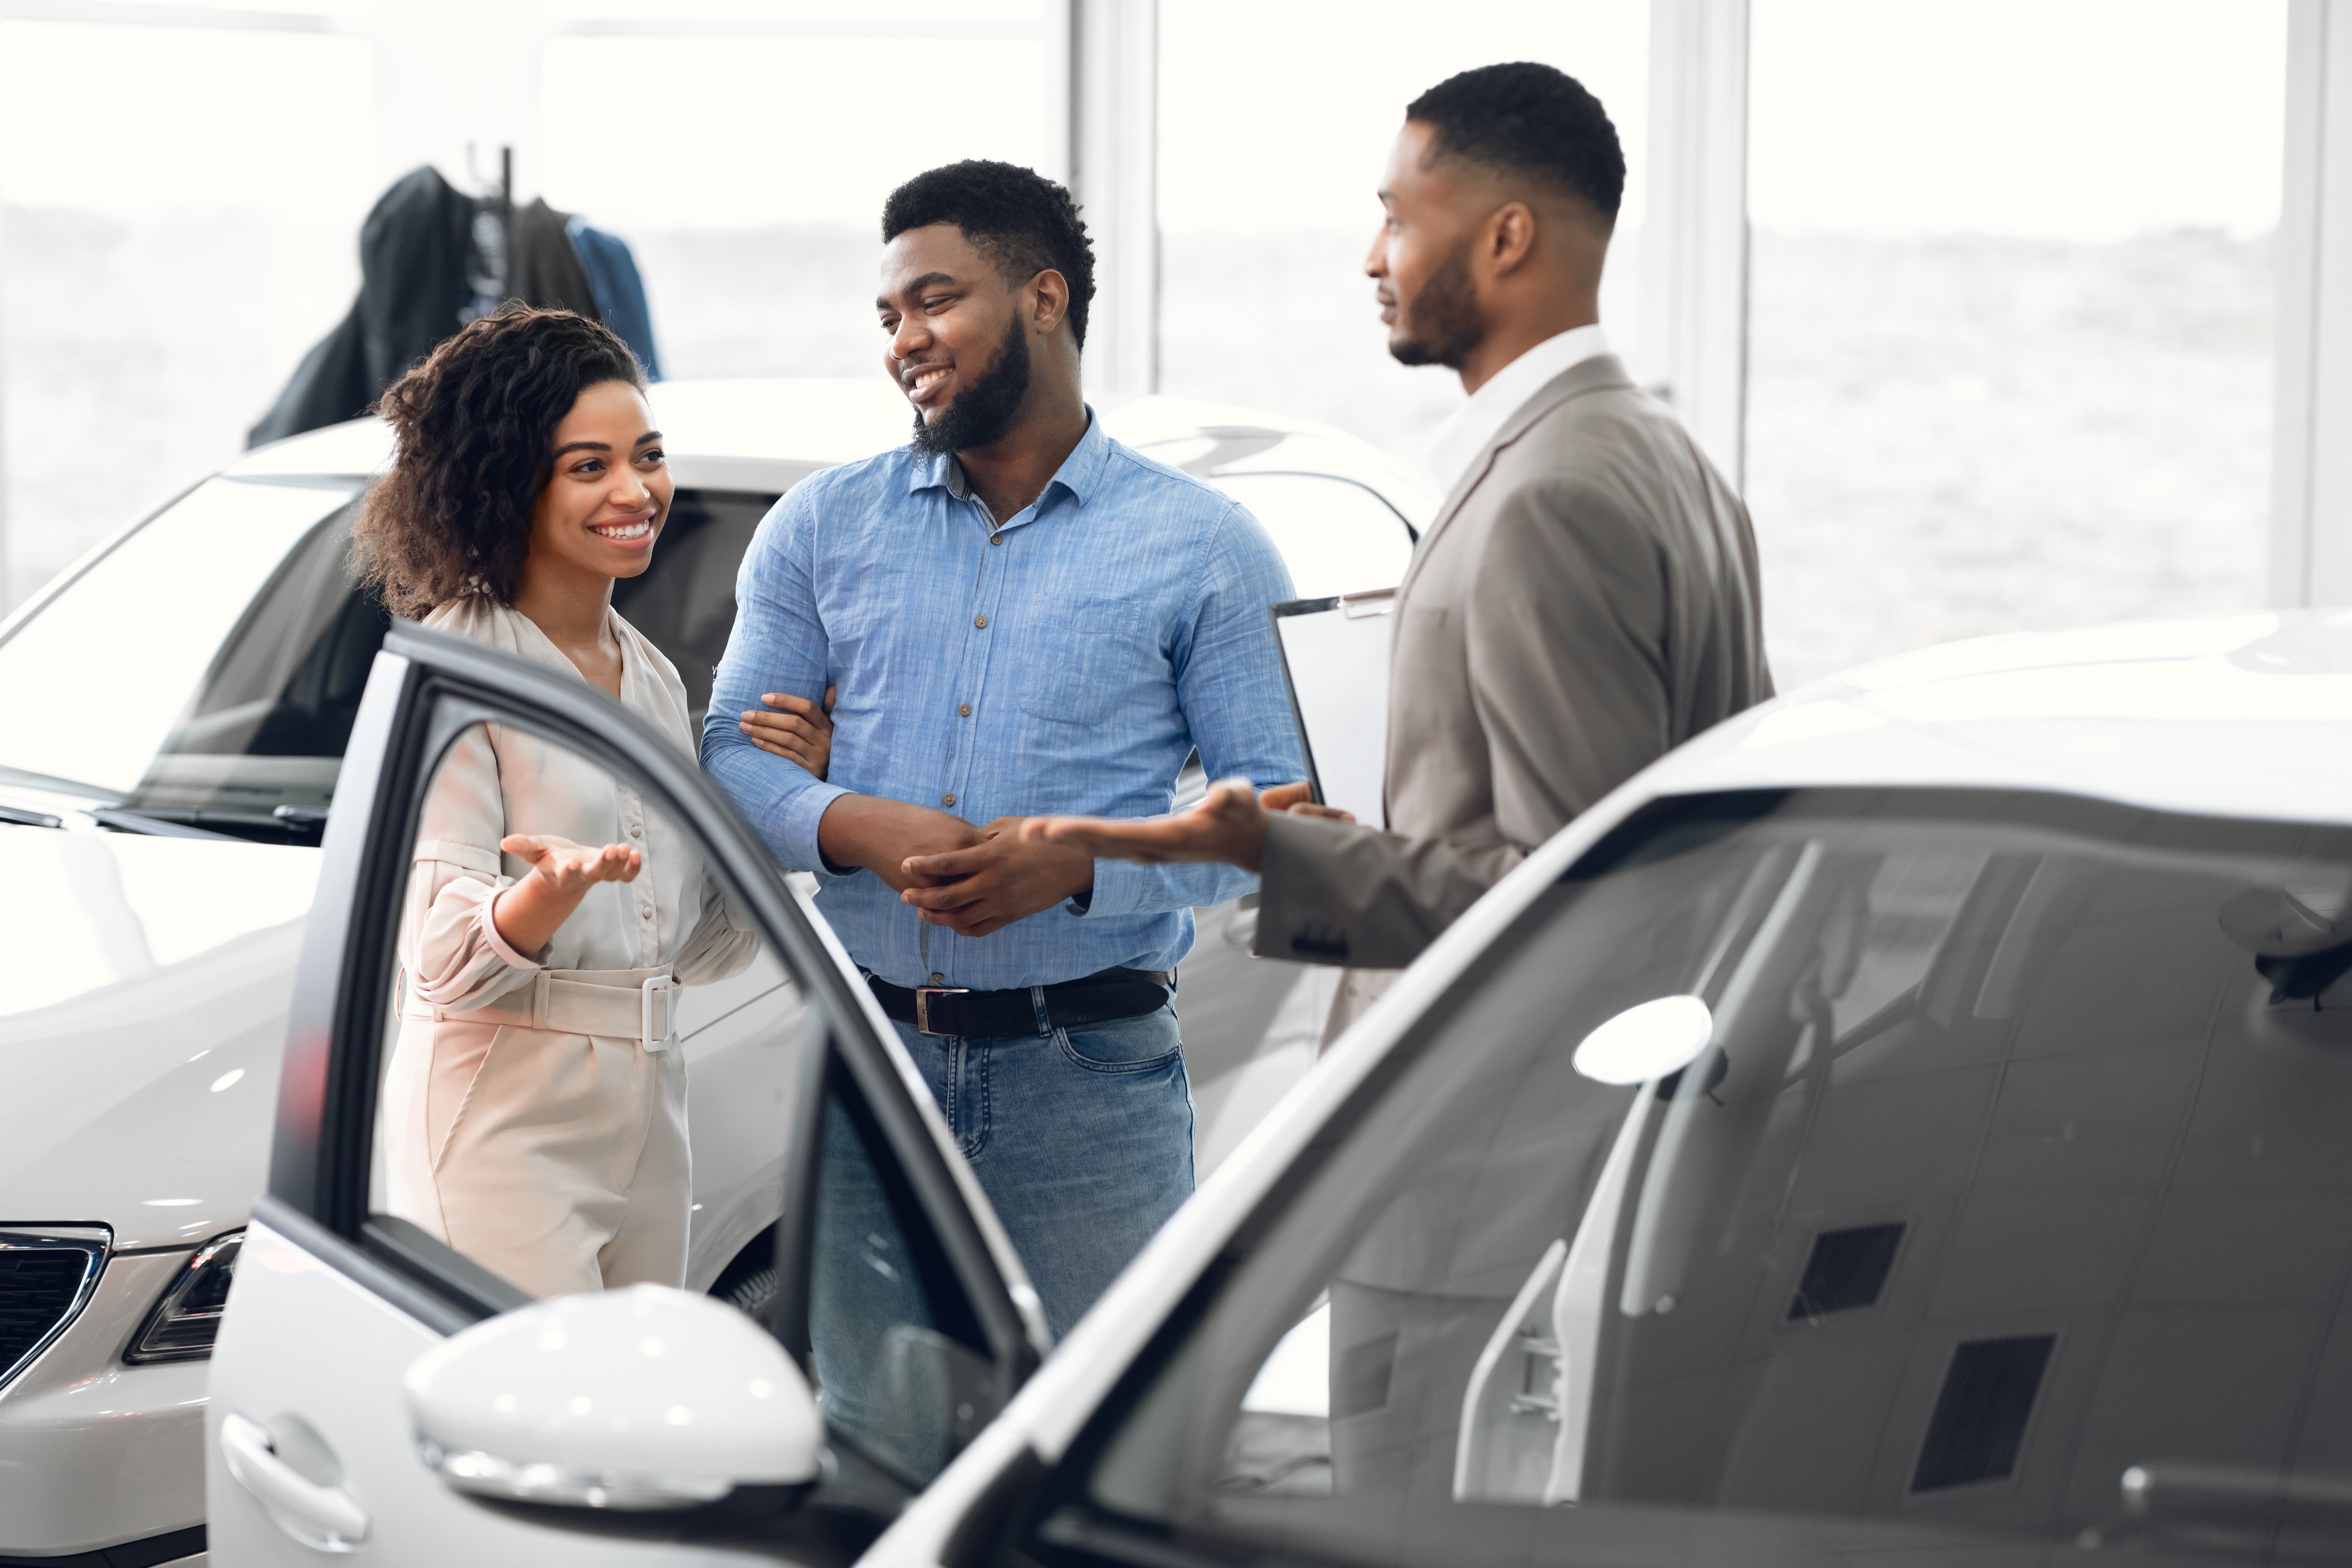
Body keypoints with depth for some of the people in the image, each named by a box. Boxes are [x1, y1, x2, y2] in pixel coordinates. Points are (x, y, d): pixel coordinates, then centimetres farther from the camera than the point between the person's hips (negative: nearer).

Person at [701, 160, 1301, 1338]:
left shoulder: (1201, 547, 2)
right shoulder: (822, 525, 11)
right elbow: (729, 749, 9)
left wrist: (1082, 864, -18)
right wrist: (853, 826, -13)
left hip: (1092, 1076, -2)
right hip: (868, 1062, 3)